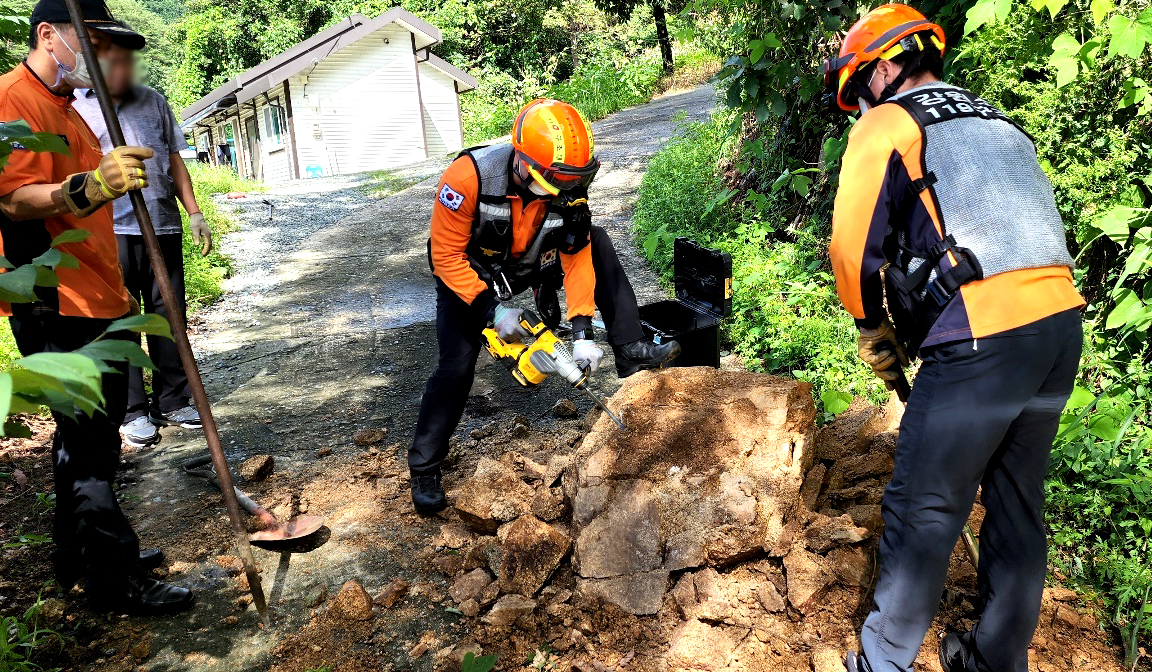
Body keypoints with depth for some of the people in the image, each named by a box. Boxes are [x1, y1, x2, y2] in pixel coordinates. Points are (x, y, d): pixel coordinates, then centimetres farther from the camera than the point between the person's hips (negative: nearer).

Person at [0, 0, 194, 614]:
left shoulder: (64, 107, 22)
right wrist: (88, 186, -38)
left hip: (89, 301, 11)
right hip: (56, 307, -11)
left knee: (85, 436, 17)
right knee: (88, 443, -5)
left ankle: (77, 554, 30)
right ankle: (114, 581, 4)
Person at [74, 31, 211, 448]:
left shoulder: (153, 102, 14)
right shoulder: (73, 107, 3)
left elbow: (174, 160, 18)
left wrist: (194, 213, 12)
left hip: (163, 226, 4)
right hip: (111, 230, -3)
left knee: (168, 316, 8)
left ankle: (173, 402, 19)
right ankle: (132, 411, 10)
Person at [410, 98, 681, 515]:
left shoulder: (567, 187, -23)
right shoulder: (469, 177, -35)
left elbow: (576, 258, -16)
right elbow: (446, 257, -27)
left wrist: (582, 332, -23)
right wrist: (493, 309, -32)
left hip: (527, 267, 4)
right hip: (468, 277, -3)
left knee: (597, 243, -14)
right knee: (456, 367, -14)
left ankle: (633, 355, -13)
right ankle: (424, 469, 6)